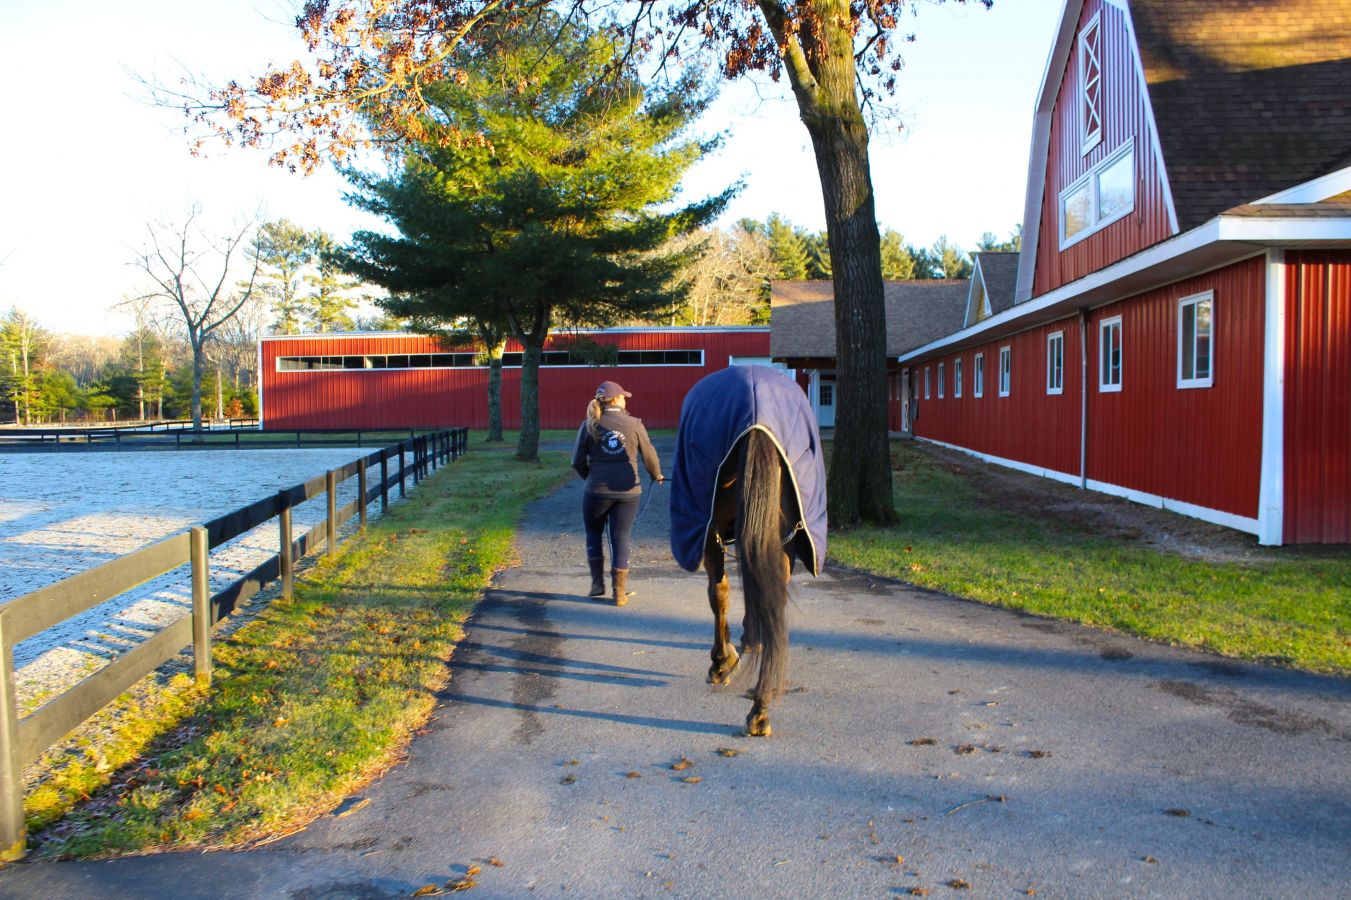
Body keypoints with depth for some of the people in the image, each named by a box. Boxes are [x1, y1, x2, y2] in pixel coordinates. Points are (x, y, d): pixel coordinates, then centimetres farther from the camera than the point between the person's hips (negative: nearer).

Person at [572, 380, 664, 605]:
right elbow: (649, 456, 5)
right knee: (621, 538, 7)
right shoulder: (634, 424, 0)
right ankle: (619, 593, 10)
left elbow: (578, 462, 2)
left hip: (597, 490, 0)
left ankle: (597, 583, 23)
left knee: (594, 534, 21)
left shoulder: (589, 425, 0)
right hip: (628, 491, 0)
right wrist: (657, 475, 25)